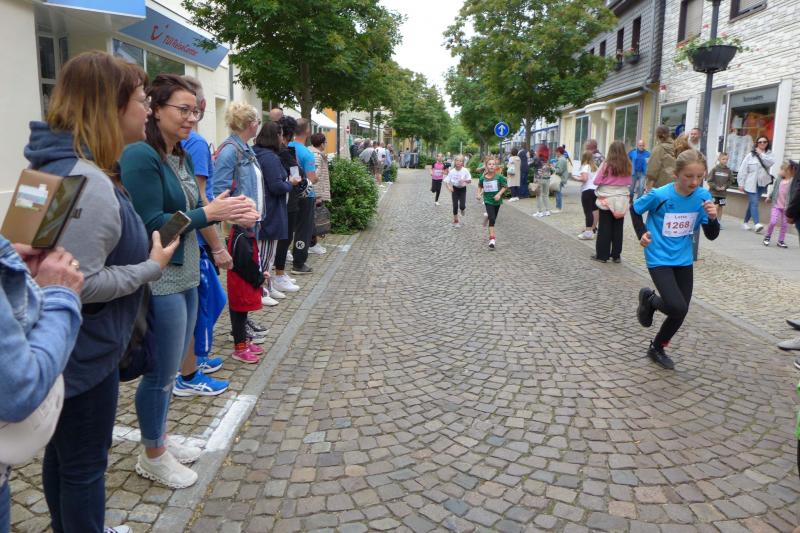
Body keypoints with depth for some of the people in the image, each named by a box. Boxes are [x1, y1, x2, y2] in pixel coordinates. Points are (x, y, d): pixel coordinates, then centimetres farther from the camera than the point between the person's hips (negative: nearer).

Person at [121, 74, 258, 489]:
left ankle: (160, 439, 38)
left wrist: (230, 213, -3)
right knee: (161, 373, 6)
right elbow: (149, 225, -20)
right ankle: (152, 456, 26)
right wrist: (209, 213, -20)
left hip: (186, 276, 9)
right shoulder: (140, 155, -16)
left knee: (169, 370, 20)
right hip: (160, 281, -9)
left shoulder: (180, 157, 10)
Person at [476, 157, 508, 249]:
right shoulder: (483, 178, -6)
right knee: (492, 218, -14)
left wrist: (499, 194, -19)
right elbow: (480, 186, 13)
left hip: (497, 200, 1)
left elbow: (505, 186, -6)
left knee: (493, 218, 16)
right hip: (488, 200, -1)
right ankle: (492, 239, -16)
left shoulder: (499, 177, -13)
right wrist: (479, 194, -2)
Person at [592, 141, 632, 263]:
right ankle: (616, 255, 16)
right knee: (618, 228, 11)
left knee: (604, 229, 5)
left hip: (606, 199, -3)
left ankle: (602, 255, 8)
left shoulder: (606, 164, -12)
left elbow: (597, 181, -10)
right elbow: (629, 182, 6)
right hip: (622, 200, 3)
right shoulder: (627, 166, -2)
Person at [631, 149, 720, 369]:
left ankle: (657, 348, 33)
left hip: (683, 260, 5)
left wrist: (712, 218, -22)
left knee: (680, 313, 9)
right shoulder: (660, 195, -18)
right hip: (659, 259, -5)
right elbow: (634, 209, 1)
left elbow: (712, 236, -3)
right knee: (677, 308, -19)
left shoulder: (703, 197, -8)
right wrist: (641, 233, -9)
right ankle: (649, 299, 15)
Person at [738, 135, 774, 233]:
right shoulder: (750, 155, -2)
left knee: (752, 203, 11)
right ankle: (756, 224, -21)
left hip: (762, 184, 4)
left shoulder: (769, 154, 8)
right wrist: (741, 183, -6)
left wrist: (761, 154, -11)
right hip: (751, 184, -4)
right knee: (754, 203, -13)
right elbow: (743, 170, -3)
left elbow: (770, 163, -14)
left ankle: (745, 222, 21)